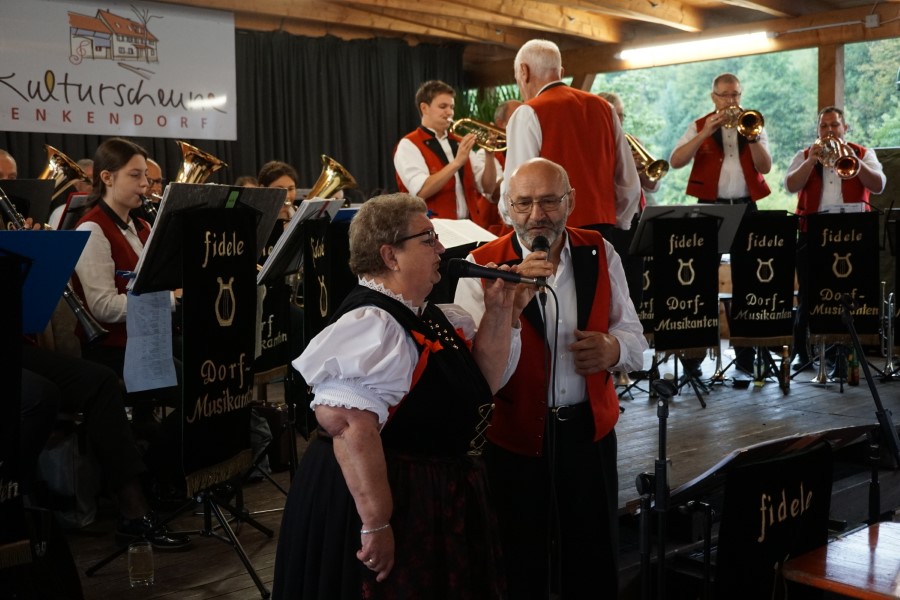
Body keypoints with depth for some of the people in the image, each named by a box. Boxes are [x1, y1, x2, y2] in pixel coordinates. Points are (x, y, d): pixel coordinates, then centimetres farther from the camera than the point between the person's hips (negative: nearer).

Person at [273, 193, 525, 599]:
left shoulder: (431, 318, 9)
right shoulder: (371, 323, -21)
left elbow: (481, 383, 10)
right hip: (394, 503, -10)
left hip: (433, 503, 10)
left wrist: (501, 314, -1)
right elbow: (349, 427, -30)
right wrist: (375, 523, -30)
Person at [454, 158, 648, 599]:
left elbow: (635, 338, 6)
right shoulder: (483, 266, -10)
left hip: (589, 430, 3)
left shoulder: (599, 254, 1)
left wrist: (614, 348, -17)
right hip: (514, 435, -3)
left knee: (595, 563, 17)